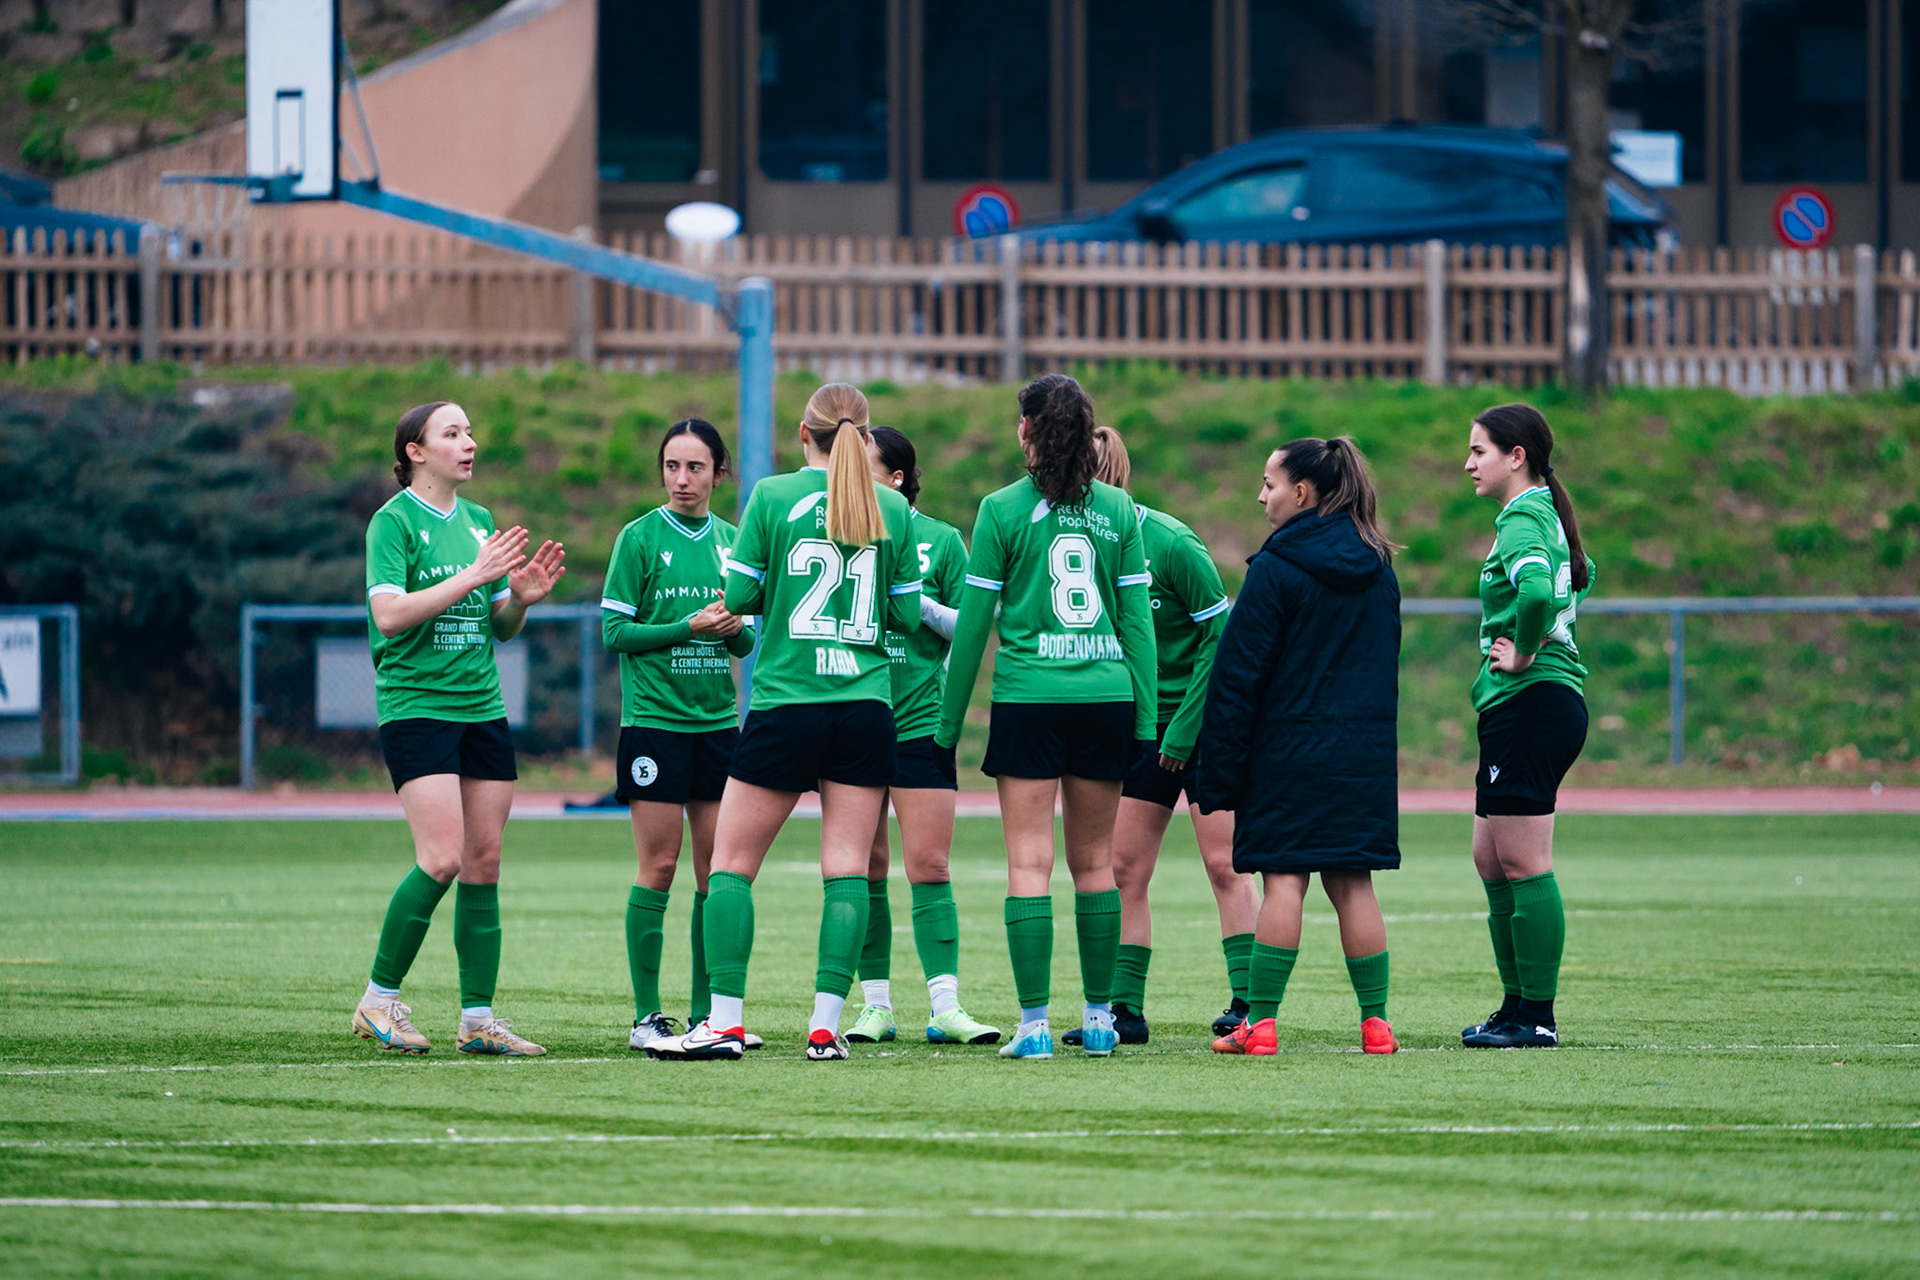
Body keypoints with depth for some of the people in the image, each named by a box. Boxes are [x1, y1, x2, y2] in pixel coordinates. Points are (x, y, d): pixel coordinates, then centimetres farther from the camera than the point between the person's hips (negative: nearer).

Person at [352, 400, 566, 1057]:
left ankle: (479, 1019, 7)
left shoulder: (480, 521, 15)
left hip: (482, 707, 7)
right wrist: (473, 577, -21)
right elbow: (390, 614, -18)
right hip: (416, 705, -7)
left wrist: (522, 598, -2)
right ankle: (379, 998, -2)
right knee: (442, 858, -17)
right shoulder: (394, 521, -6)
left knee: (484, 863, 3)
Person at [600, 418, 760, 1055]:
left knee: (717, 869, 3)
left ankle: (706, 1012, 9)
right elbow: (615, 631, -5)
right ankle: (647, 1015, -2)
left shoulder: (731, 541, 10)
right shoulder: (640, 538, -3)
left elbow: (747, 640, 15)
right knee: (658, 866, -6)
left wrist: (734, 628, -8)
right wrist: (688, 627, -16)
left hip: (718, 721, 4)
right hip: (654, 717, -4)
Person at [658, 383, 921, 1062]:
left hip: (785, 704, -3)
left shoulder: (773, 497, -4)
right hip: (866, 708, 3)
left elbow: (739, 597, -3)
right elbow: (907, 613, 8)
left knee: (731, 862, 5)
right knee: (846, 867, 3)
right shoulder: (892, 509, 4)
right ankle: (825, 1025, -3)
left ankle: (726, 1022, -1)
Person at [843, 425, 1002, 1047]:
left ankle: (945, 1006, -7)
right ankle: (876, 1006, 8)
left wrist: (921, 605, -14)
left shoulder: (940, 541, 2)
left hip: (921, 721, -2)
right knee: (864, 869, 3)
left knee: (929, 867, -7)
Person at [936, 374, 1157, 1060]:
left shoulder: (1002, 510, -4)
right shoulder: (1118, 510, 5)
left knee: (1029, 863, -3)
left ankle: (1035, 1023, -8)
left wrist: (949, 720, 5)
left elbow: (973, 623, -2)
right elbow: (1137, 617, 6)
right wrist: (1145, 715, 10)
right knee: (1095, 862, 11)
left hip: (1028, 696, -3)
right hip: (1107, 694, 3)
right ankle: (1099, 1017, 13)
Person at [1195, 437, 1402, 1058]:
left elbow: (1237, 674, -10)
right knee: (1352, 883, 8)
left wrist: (1219, 772, -6)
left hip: (1290, 747, -5)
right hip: (1365, 751, 5)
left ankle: (1260, 1023, -5)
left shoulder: (1277, 569, -10)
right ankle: (1375, 1023, 5)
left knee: (1283, 879, -4)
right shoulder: (1377, 570, 10)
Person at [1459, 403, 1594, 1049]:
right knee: (1491, 861, 14)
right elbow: (1578, 577, 35)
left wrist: (1523, 653, -18)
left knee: (1523, 864, -7)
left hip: (1528, 704, -10)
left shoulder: (1522, 521, -14)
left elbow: (1537, 590, -34)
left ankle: (1537, 1018, -6)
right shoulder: (1545, 516, 16)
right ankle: (1518, 1006, 18)